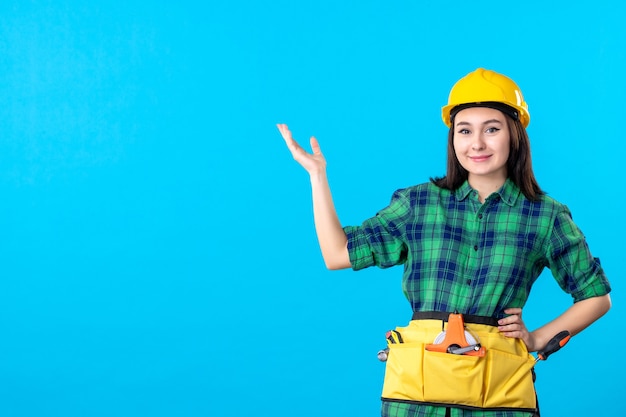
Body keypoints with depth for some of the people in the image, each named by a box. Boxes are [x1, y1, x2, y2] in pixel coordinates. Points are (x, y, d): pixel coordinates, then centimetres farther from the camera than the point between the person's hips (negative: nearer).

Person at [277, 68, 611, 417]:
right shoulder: (420, 203, 8)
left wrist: (540, 339, 3)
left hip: (501, 389, -1)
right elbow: (339, 254, 5)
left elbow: (597, 296, 14)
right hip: (417, 385, 1)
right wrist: (317, 175, 4)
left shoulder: (546, 216, 5)